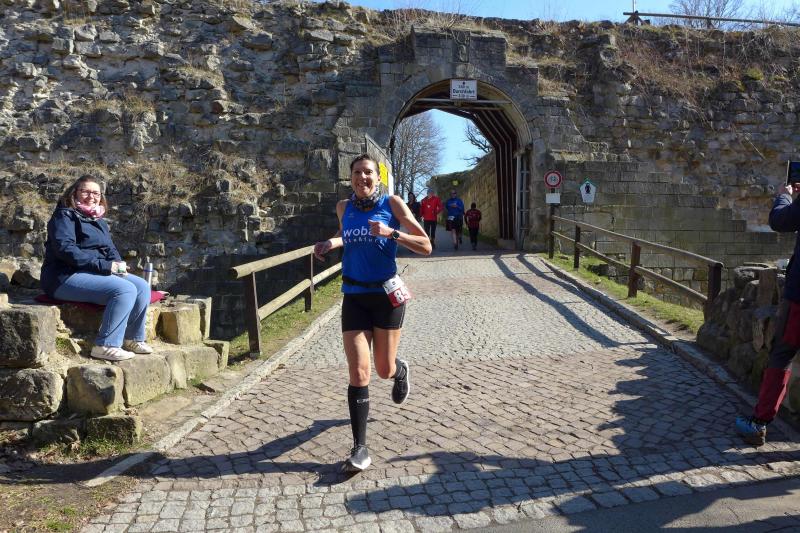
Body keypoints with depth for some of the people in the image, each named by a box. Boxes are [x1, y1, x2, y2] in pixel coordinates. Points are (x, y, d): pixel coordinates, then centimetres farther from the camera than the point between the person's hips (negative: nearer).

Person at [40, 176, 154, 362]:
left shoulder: (99, 221, 21)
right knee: (125, 289, -28)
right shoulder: (65, 215, -4)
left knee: (142, 286, -8)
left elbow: (111, 250, 20)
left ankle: (133, 338, 0)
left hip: (97, 274, 8)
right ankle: (106, 346, -23)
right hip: (66, 277, -8)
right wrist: (105, 266, -24)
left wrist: (118, 264, -6)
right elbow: (65, 249, -19)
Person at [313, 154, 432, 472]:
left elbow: (425, 246, -8)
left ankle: (401, 371, 49)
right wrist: (332, 243, 5)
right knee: (358, 372, -8)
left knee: (384, 371, 10)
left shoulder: (392, 203, -6)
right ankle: (360, 447, 2)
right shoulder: (344, 208, 5)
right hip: (354, 297, 2)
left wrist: (391, 233, -23)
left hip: (386, 295, -2)